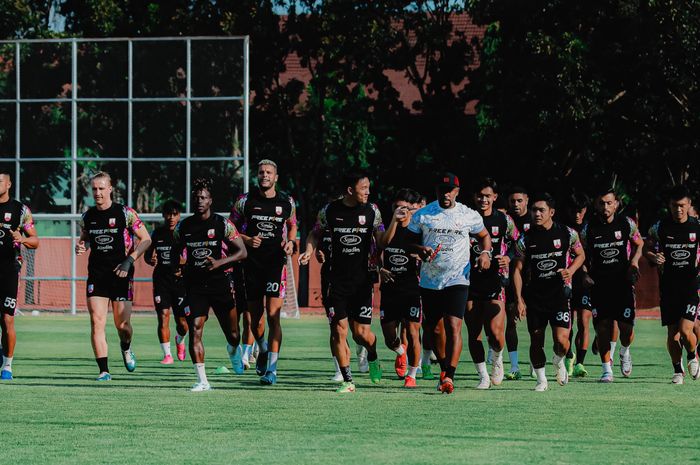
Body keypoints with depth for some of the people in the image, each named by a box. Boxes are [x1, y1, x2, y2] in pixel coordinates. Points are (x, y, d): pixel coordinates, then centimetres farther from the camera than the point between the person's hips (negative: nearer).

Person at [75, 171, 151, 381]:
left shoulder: (125, 213, -5)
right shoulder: (88, 216, 6)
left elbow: (146, 239, -2)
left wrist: (129, 260, -13)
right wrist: (80, 246, -2)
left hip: (121, 274, -3)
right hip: (97, 275, 3)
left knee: (122, 325, -1)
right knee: (96, 321, -10)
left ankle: (126, 348, 35)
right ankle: (104, 370, -7)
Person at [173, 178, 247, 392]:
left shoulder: (222, 224, -4)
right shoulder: (184, 226, 4)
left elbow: (242, 252, -4)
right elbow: (175, 252, 19)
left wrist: (220, 262, -19)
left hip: (220, 283, -1)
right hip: (195, 284, 1)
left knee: (233, 334, 6)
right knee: (195, 330, -15)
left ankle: (233, 349, 45)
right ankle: (202, 380, -11)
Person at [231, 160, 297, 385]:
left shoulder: (286, 202, 4)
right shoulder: (246, 201, 1)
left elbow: (292, 225, 21)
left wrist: (291, 242, 2)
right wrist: (247, 240, -10)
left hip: (276, 263, -1)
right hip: (252, 263, 1)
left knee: (273, 316, -11)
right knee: (255, 317, 9)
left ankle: (271, 369, -10)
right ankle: (263, 350, 40)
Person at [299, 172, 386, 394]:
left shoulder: (371, 211, 0)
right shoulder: (329, 210, -1)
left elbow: (382, 242, 9)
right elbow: (315, 233, 14)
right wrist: (309, 251, -3)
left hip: (362, 280, 0)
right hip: (337, 280, 0)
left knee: (361, 332, -3)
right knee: (339, 331, -4)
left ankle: (373, 357, 31)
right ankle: (347, 380, 4)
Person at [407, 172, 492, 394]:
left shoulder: (469, 216, 4)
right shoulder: (422, 215, 4)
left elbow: (484, 236, 19)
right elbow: (410, 241, 9)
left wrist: (486, 253, -1)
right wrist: (420, 249, -12)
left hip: (457, 279, -2)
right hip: (429, 281, 3)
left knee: (453, 326, -17)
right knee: (434, 328, 10)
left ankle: (449, 376, -22)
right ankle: (444, 367, 33)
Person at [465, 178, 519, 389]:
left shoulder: (504, 220, 3)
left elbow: (517, 243, 14)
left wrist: (508, 258, -4)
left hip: (495, 279, -1)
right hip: (470, 281, 1)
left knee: (495, 332, -12)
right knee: (473, 332, 2)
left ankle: (497, 358, 20)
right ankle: (483, 376, 15)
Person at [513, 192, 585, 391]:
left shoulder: (567, 233, -3)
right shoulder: (526, 239, -1)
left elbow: (580, 255, 14)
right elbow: (518, 269, 3)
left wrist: (571, 271, -7)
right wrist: (519, 299, -4)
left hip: (560, 294, -1)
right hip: (534, 296, 1)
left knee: (561, 340, -12)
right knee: (536, 341, 3)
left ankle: (559, 361, 21)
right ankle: (541, 380, 18)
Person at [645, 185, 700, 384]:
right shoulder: (659, 227, -1)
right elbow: (646, 248, 11)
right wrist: (654, 257, -10)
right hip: (668, 285, 1)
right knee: (672, 333, 2)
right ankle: (677, 370, 21)